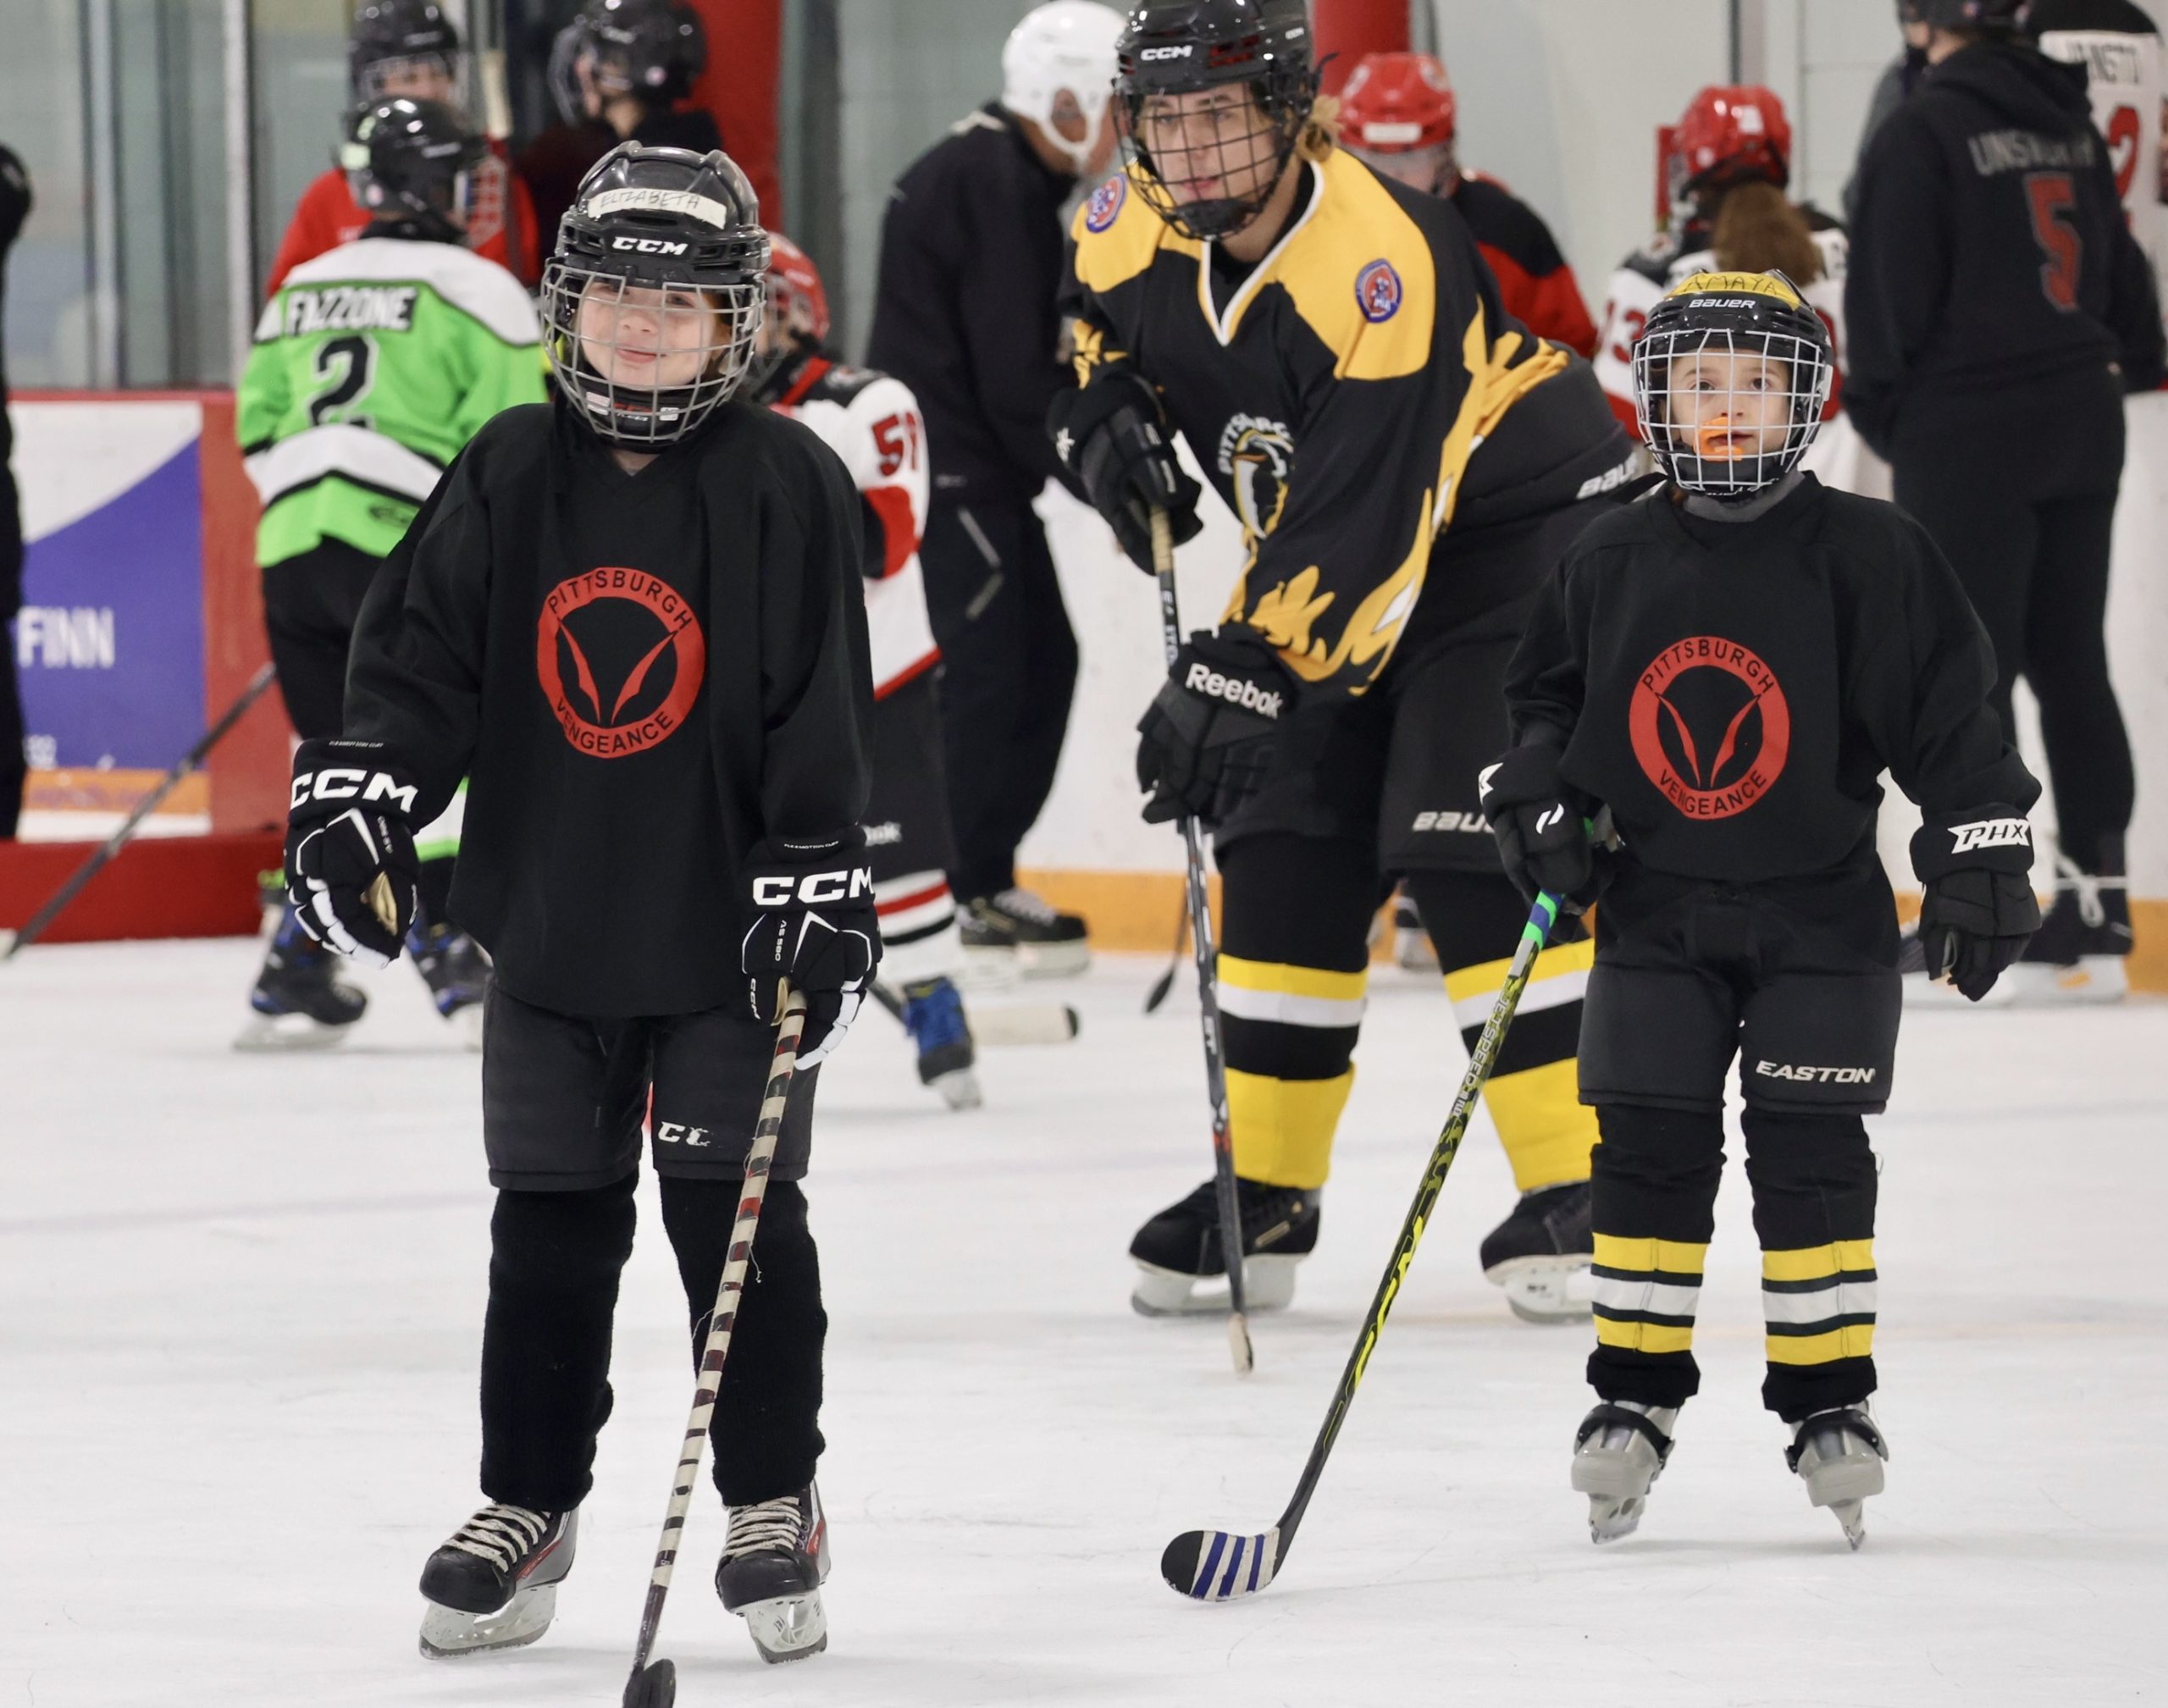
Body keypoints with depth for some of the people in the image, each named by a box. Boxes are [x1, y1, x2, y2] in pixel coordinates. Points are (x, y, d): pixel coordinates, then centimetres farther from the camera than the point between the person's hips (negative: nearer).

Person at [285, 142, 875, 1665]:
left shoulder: (786, 485, -6)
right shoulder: (512, 477, 3)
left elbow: (821, 709, -8)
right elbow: (425, 653, 3)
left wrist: (816, 886, -14)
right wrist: (355, 789, -11)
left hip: (726, 931, -3)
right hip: (551, 924, 3)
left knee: (740, 1219, 1)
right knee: (549, 1227, 9)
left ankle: (774, 1508, 13)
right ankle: (526, 1508, 18)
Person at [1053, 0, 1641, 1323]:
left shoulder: (1382, 261, -33)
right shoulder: (1139, 225, -9)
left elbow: (1359, 532, -36)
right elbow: (1104, 321, 16)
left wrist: (1238, 677, -38)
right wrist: (1108, 411, -5)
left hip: (1523, 531, -8)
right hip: (1325, 563, 8)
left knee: (1475, 849, -19)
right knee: (1286, 850, 1)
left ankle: (1579, 1193, -16)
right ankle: (1264, 1198, 10)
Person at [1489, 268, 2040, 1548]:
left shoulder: (1865, 553, -7)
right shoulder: (1610, 567, 2)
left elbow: (1949, 710, -7)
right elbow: (1551, 703, 15)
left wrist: (1983, 858, -10)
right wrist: (1539, 803, -1)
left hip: (1821, 914, -3)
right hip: (1658, 913, 3)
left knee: (1811, 1156, -3)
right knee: (1647, 1152, 1)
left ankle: (1830, 1403, 5)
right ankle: (1636, 1395, 10)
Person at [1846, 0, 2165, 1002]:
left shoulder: (1924, 131, -12)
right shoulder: (2069, 121, 9)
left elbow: (1891, 290, -11)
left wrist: (1882, 410, 3)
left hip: (1968, 432, -7)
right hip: (2078, 422, 7)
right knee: (2069, 660, 9)